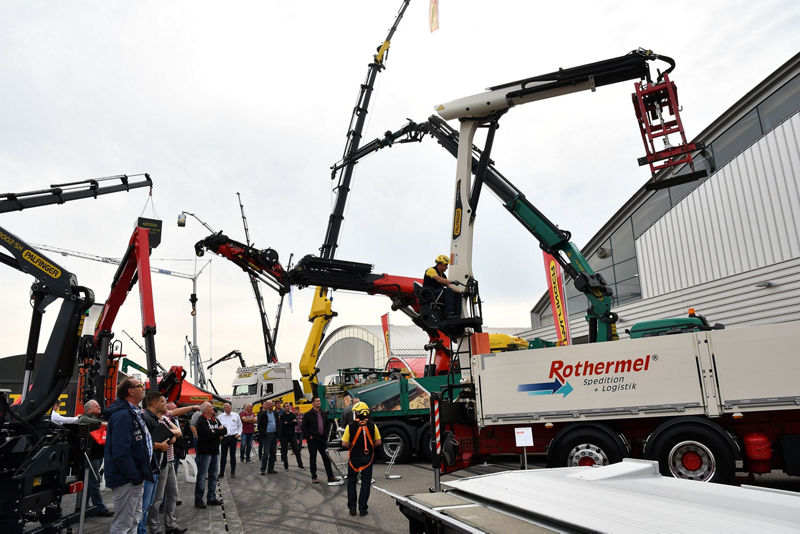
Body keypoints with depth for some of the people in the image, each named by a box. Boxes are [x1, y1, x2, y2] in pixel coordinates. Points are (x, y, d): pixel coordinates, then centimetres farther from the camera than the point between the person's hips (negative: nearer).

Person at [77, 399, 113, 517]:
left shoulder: (97, 419, 22)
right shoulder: (85, 417, -6)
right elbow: (82, 421, -30)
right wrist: (101, 423, -33)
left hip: (98, 455, 9)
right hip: (92, 455, -9)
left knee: (90, 482, 13)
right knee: (95, 481, -6)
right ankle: (100, 508, -3)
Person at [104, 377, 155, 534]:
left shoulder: (134, 413, 13)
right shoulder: (122, 415, -21)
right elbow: (120, 452, -27)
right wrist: (135, 477, -22)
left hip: (135, 478, 11)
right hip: (126, 480, -11)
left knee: (134, 520, 20)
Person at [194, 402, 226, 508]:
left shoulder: (215, 420, 13)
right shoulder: (201, 421, -12)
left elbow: (224, 430, 4)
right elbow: (208, 434, -24)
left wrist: (214, 432, -12)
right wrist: (219, 432, -9)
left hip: (215, 451, 8)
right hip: (205, 451, -8)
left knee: (213, 475, 13)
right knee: (202, 476, -2)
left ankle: (212, 498, 22)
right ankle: (198, 500, 5)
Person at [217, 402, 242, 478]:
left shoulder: (236, 415, 4)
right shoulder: (220, 416, 1)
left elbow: (239, 425, 13)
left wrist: (239, 433, 3)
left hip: (233, 437, 1)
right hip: (224, 437, -1)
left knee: (233, 455, 6)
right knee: (223, 456, 3)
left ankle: (233, 472, 14)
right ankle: (221, 472, 13)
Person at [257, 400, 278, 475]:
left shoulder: (275, 413, 12)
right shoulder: (262, 413, -4)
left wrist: (277, 433, 6)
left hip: (274, 435, 6)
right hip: (266, 435, -6)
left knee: (273, 453, 9)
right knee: (265, 453, -7)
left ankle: (270, 468, 17)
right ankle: (263, 469, 0)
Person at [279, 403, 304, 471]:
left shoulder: (293, 415, 6)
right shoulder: (282, 415, -5)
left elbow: (296, 423, -7)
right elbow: (282, 424, -18)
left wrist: (287, 423, -19)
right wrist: (292, 422, -15)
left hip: (292, 435, 3)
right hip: (284, 435, -3)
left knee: (297, 450, 1)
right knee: (284, 451, 3)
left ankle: (300, 465, 5)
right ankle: (286, 466, 16)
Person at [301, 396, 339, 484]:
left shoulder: (324, 414, 10)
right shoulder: (308, 414, -6)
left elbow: (328, 424, 20)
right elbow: (304, 427, -5)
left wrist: (326, 434, 8)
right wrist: (309, 436, -10)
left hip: (322, 439, 5)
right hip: (313, 440, -4)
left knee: (326, 457, 6)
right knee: (313, 459, 5)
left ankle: (330, 476, 11)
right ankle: (314, 477, 15)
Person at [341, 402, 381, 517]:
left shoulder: (350, 426, -12)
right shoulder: (372, 426, -6)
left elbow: (344, 443, -13)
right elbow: (378, 442, -2)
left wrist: (350, 447, 6)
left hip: (354, 457, -1)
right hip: (368, 457, 1)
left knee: (351, 482, 16)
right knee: (366, 483, 10)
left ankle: (352, 508, 16)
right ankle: (362, 509, 10)